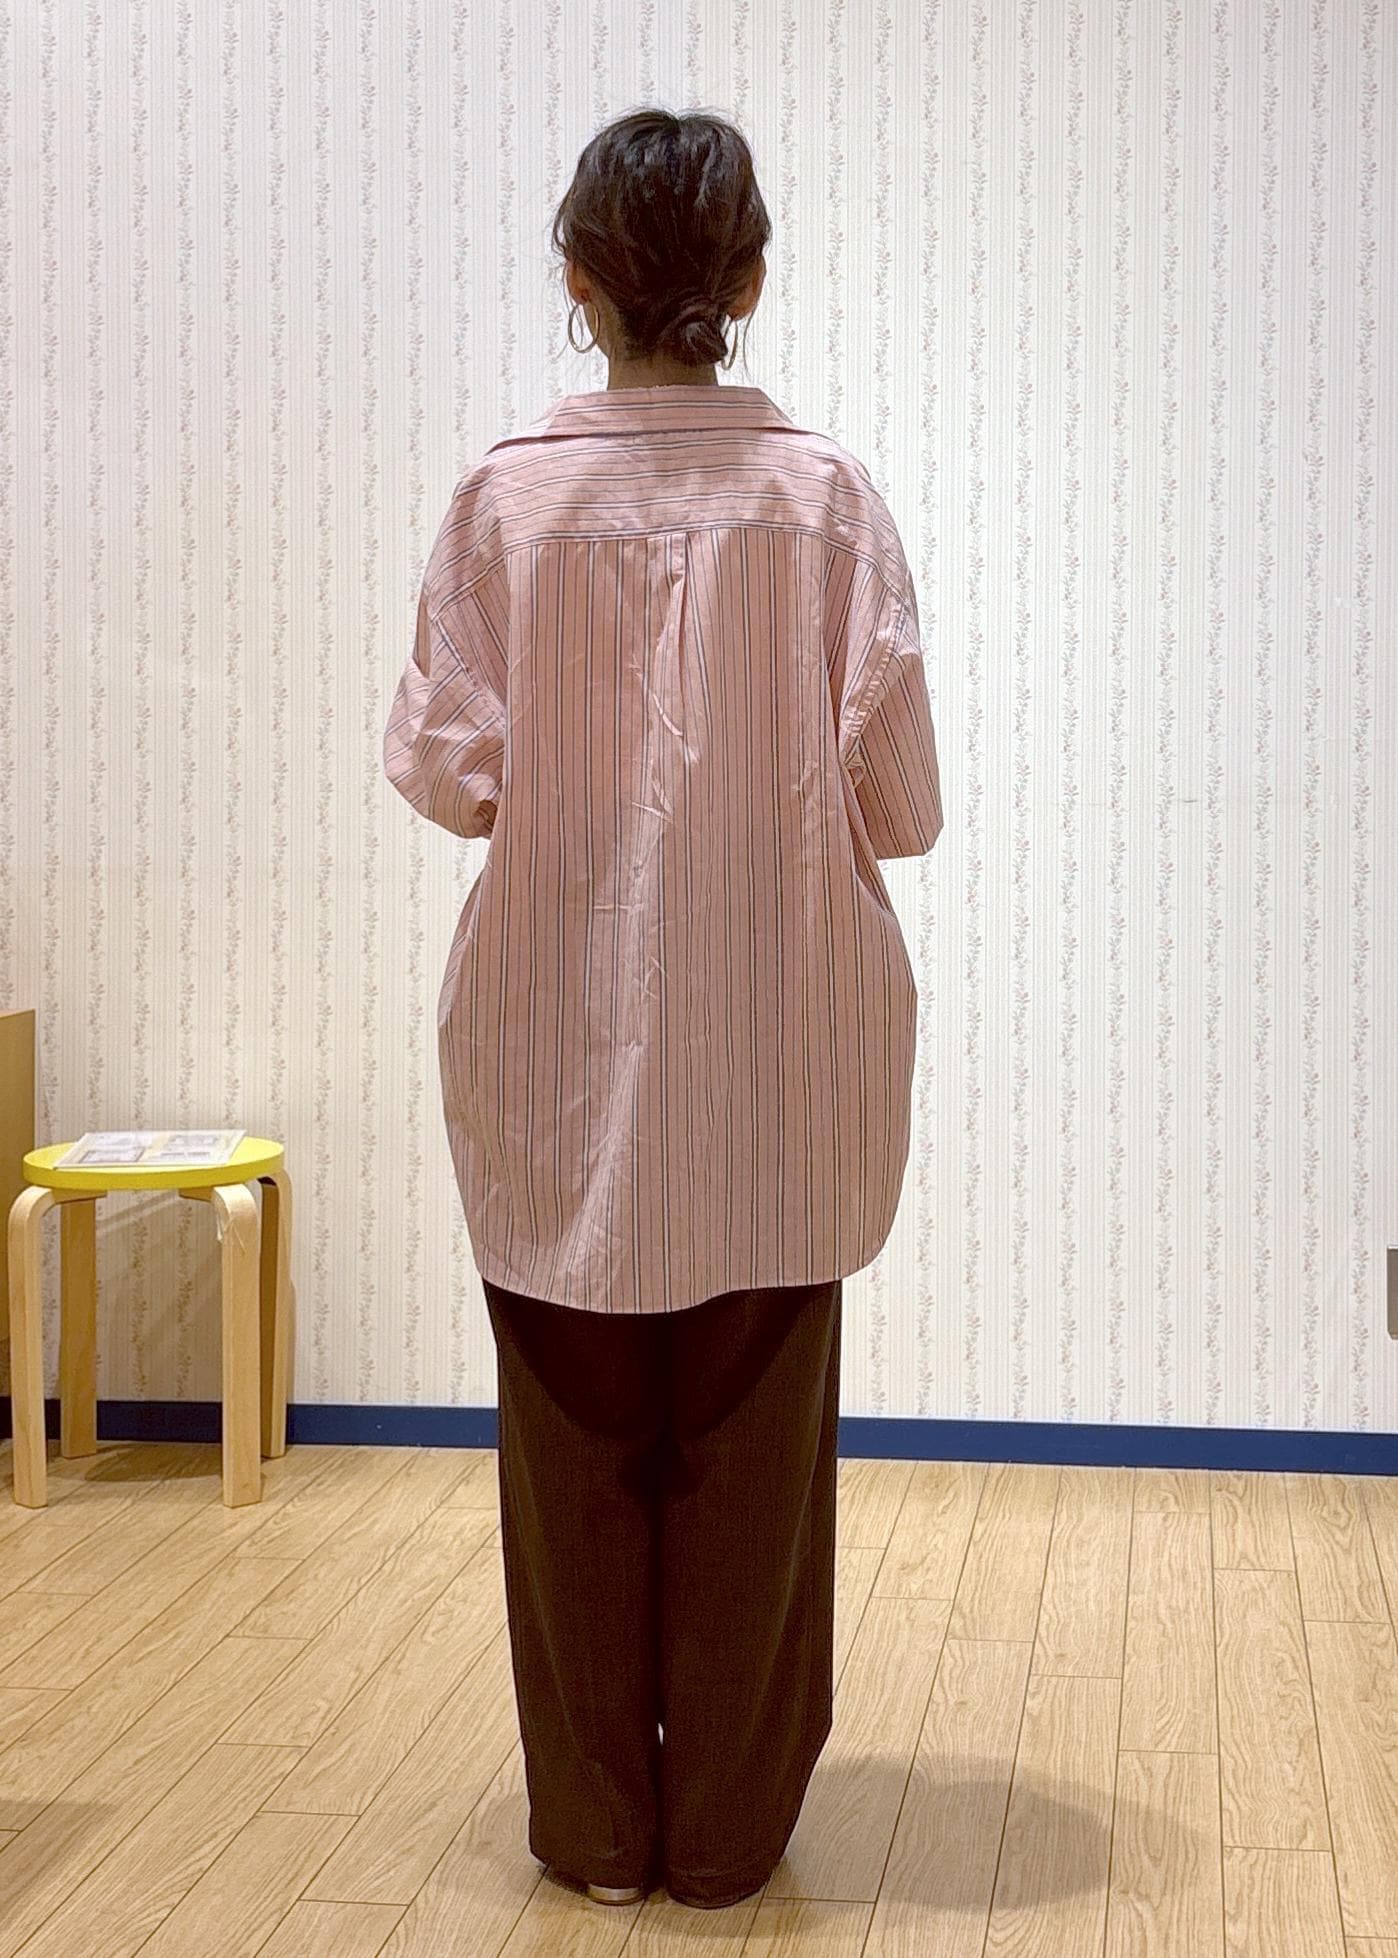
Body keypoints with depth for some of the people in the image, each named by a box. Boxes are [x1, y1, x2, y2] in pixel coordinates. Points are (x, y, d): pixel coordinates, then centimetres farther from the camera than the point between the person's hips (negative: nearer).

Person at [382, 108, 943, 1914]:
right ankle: (728, 1829, 20)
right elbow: (898, 799, -5)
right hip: (777, 1043, 0)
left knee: (576, 1439, 12)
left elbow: (447, 768, -5)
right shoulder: (826, 496, -7)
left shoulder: (507, 497, -7)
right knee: (752, 1440, 10)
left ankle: (595, 1823, 22)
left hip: (561, 1048, 0)